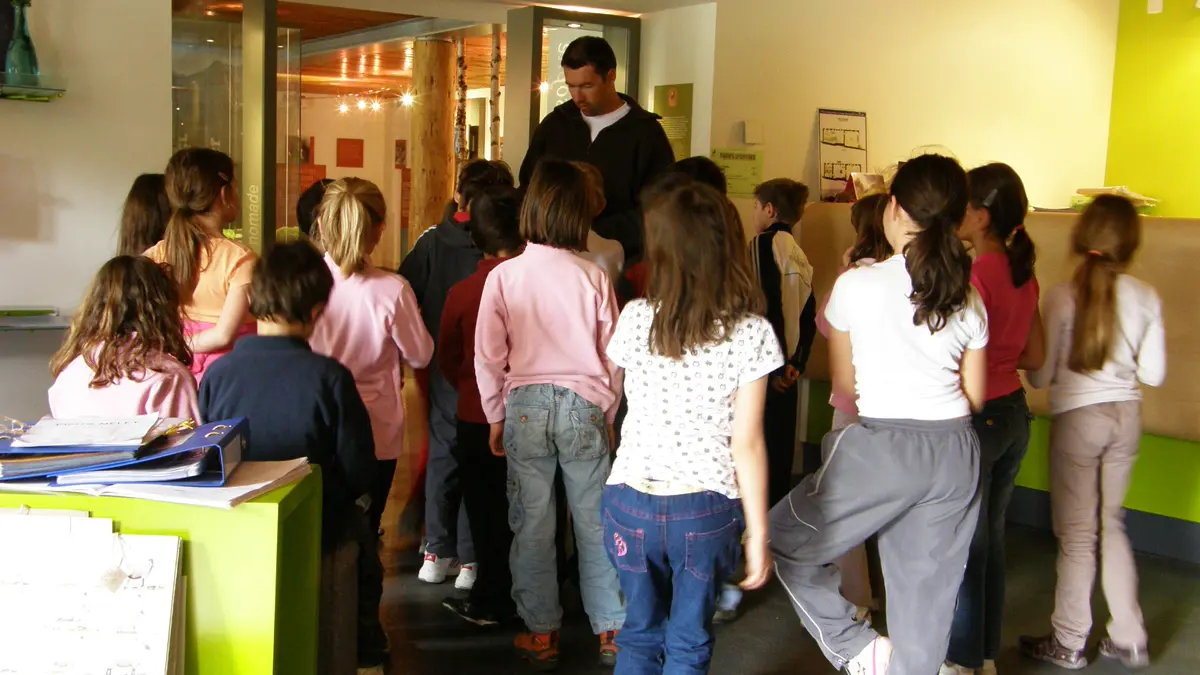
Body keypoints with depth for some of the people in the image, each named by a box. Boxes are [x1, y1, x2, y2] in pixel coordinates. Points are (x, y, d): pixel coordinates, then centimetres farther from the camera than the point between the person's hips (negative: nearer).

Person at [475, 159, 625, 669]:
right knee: (595, 522, 10)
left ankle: (541, 633, 19)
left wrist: (495, 417, 11)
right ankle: (610, 631, 19)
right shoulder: (594, 277, -4)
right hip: (584, 405, 0)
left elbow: (488, 355, -1)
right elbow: (613, 355, 2)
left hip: (524, 405, 0)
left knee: (532, 523, 9)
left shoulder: (503, 276, -4)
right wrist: (608, 415, 15)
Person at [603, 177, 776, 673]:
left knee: (640, 633, 20)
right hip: (705, 509, -1)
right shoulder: (751, 333, -10)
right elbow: (747, 445, -10)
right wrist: (757, 532, -2)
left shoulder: (635, 319, -5)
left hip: (631, 503, 2)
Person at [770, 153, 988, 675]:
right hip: (956, 450, 5)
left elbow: (844, 381, 5)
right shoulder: (968, 299, 5)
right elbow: (975, 396, 12)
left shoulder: (857, 284, -7)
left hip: (882, 446, -5)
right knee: (928, 592, 14)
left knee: (786, 541, 14)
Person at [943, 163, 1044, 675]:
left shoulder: (975, 274, -19)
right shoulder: (1024, 274, 5)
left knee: (965, 545, 4)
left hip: (977, 418, -8)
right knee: (991, 539, 17)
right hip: (1014, 412, 8)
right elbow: (1035, 357, 13)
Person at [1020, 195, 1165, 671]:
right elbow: (1154, 373, 1)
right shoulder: (1146, 298, -5)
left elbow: (1041, 375, -11)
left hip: (1077, 417, -4)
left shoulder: (1063, 296, -15)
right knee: (1112, 524, 19)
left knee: (1077, 533, 8)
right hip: (1126, 416, 4)